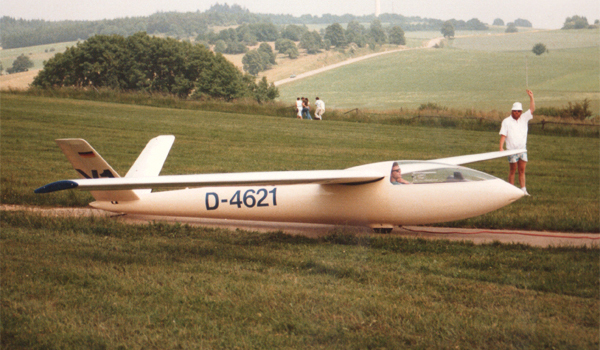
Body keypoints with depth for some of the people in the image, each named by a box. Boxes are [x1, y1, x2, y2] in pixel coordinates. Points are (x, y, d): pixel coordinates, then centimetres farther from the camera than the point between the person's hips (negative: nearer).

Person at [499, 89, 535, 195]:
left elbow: (532, 109, 7)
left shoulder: (524, 118, 13)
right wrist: (501, 147, -16)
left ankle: (523, 190, 4)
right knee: (512, 171, 0)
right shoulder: (506, 121, 1)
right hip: (512, 150, -4)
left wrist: (531, 97, -3)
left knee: (522, 171, 4)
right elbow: (503, 135, -6)